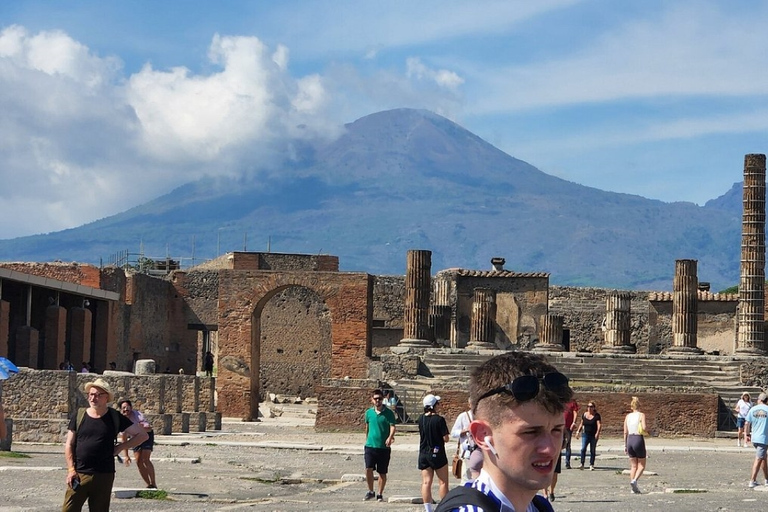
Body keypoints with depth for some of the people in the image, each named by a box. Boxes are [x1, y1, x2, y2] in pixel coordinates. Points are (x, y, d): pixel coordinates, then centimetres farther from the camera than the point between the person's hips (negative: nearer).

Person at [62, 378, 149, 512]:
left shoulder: (114, 418, 3)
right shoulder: (78, 416, 5)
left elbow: (142, 435, 6)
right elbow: (69, 445, 6)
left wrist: (120, 447, 0)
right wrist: (71, 469, -5)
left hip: (103, 476, 0)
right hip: (78, 475, 0)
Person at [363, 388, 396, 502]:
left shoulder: (388, 412, -3)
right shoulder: (369, 412, 7)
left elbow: (392, 426, -14)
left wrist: (390, 437, -32)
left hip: (384, 447, -2)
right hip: (370, 445, 2)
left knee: (382, 473, 4)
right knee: (368, 469, -11)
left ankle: (380, 494, 18)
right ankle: (370, 492, 8)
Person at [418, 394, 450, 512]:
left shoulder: (421, 419, -1)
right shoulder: (439, 419, -15)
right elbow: (446, 438, -14)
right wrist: (447, 435, 9)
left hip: (423, 454, 4)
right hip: (437, 453, -4)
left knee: (426, 482, 2)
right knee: (443, 482, 6)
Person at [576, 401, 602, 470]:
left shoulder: (596, 415, -4)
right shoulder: (584, 415, 8)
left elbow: (599, 425, -10)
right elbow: (581, 424, 19)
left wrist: (597, 433, -22)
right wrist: (578, 431, 11)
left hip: (593, 436, -2)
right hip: (585, 434, 2)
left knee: (592, 451, 3)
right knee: (583, 449, -13)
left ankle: (591, 465, 11)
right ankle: (582, 464, -13)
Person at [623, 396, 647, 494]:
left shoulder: (627, 416, 7)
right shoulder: (641, 415, -6)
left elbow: (625, 432, 7)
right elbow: (644, 427, -21)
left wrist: (625, 445, 14)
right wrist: (647, 430, 2)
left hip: (630, 440, 5)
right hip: (639, 439, -5)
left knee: (633, 466, 13)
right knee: (641, 465, 7)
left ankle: (633, 488, 10)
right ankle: (634, 480, -18)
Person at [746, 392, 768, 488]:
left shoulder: (752, 410, 2)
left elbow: (747, 424, 3)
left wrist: (748, 435, 16)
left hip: (754, 438, 4)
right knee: (758, 459, -4)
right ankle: (753, 481, -9)